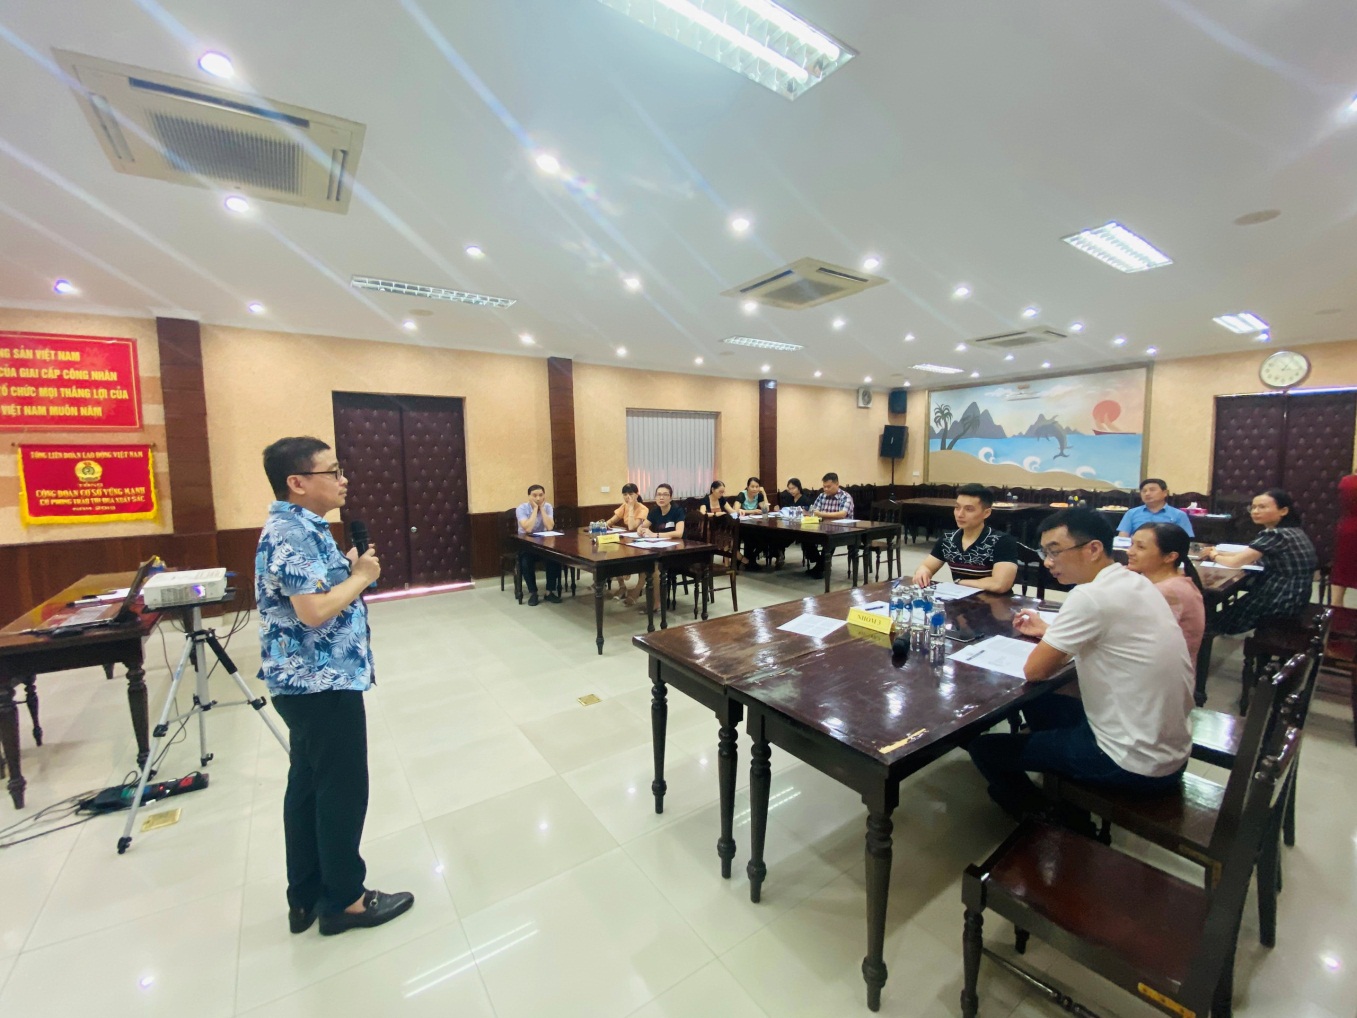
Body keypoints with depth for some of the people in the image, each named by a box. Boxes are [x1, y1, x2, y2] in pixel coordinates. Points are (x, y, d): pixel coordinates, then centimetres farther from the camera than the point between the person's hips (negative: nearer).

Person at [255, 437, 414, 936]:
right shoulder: (292, 534, -21)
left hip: (309, 681, 10)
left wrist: (351, 570, 3)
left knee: (309, 786, 18)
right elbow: (314, 610, -28)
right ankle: (344, 900, 22)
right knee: (343, 790, 5)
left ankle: (306, 896, 33)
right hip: (323, 683, -10)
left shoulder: (297, 528, 11)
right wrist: (361, 576, -15)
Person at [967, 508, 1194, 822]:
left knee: (984, 746, 1)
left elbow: (1034, 670, -19)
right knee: (1037, 704, 27)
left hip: (1135, 763, -9)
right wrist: (1048, 632, 15)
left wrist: (1049, 643, -1)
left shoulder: (1090, 595, -26)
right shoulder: (1134, 582, 2)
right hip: (1169, 747, 9)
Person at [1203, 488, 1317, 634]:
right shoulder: (1291, 530, 8)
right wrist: (1219, 552, -2)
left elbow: (1235, 562, -21)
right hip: (1293, 599, 9)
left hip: (1281, 602, -9)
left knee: (1220, 621, 6)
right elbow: (1249, 557, 10)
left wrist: (1214, 556, -2)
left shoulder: (1275, 535, -22)